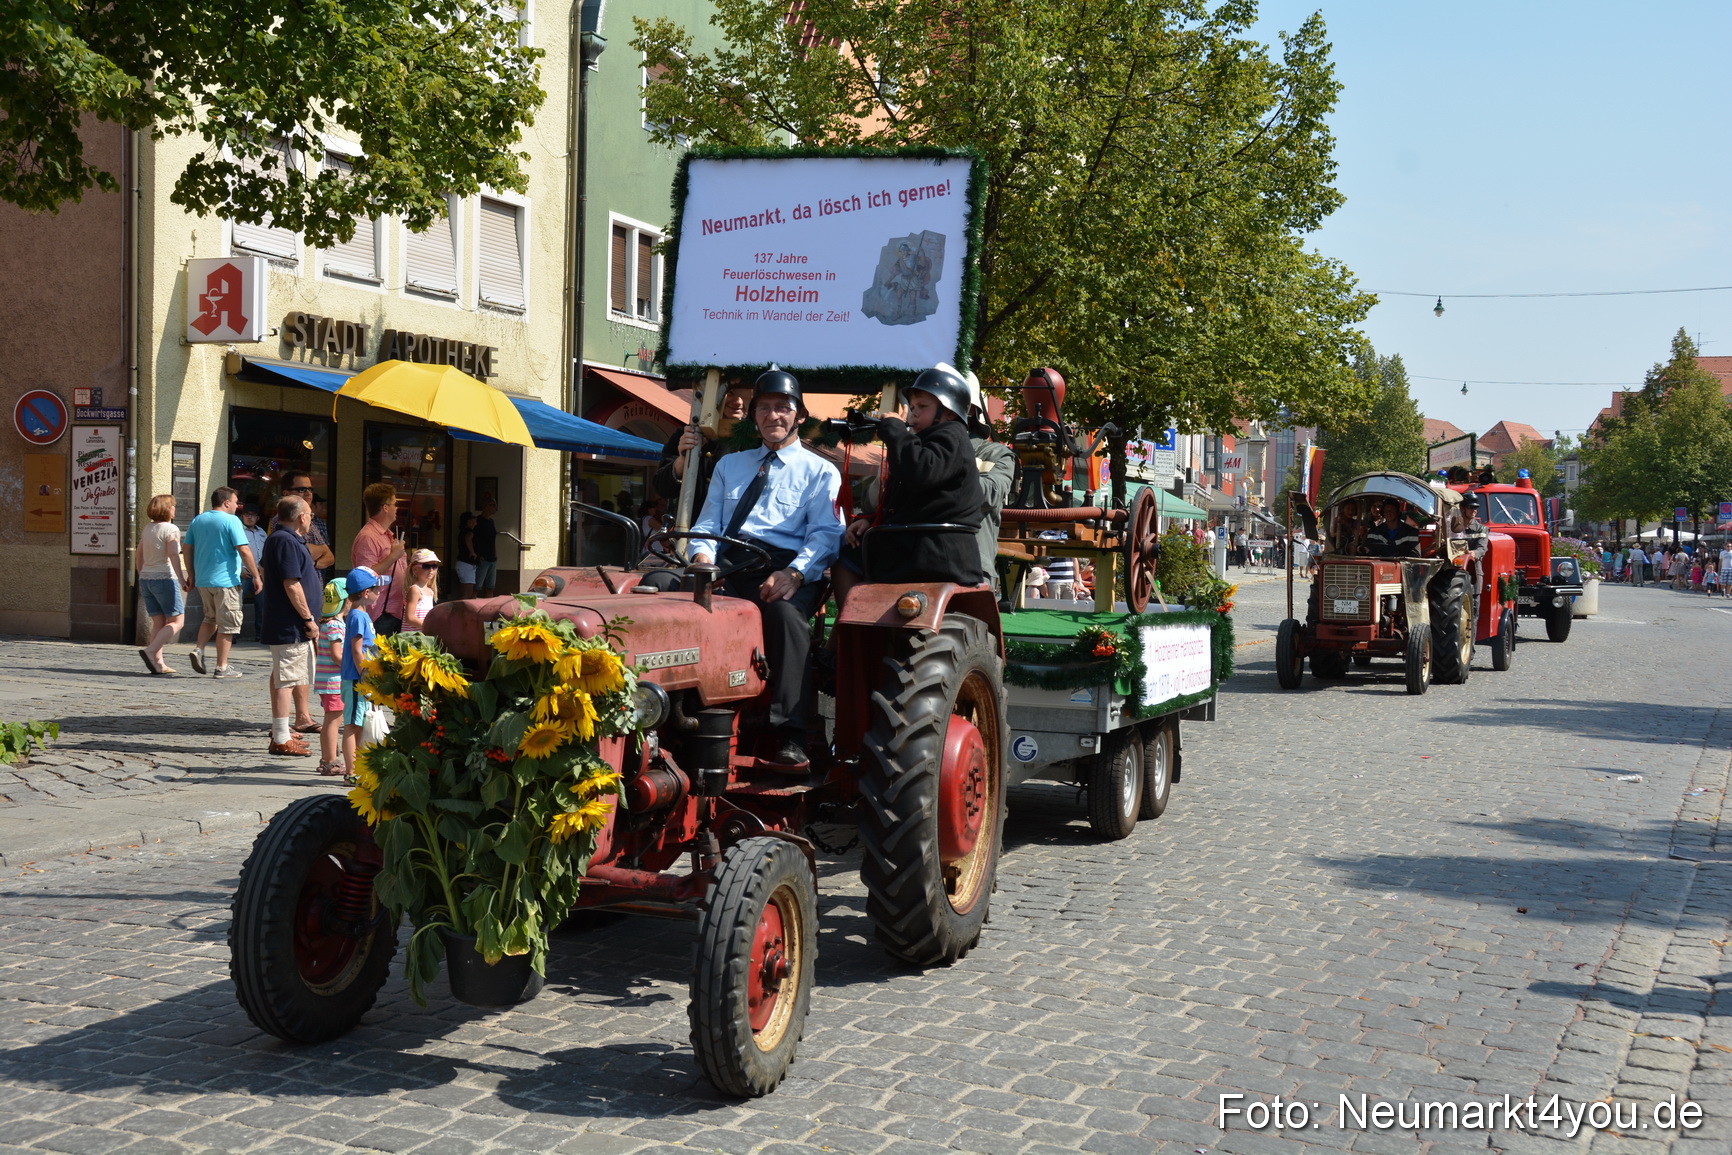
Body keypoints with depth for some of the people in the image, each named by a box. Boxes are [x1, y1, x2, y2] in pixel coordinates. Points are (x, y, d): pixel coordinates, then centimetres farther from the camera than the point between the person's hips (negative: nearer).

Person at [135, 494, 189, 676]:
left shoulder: (147, 529, 12)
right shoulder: (171, 529, -10)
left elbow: (138, 555, 17)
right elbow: (173, 555, -20)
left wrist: (142, 578, 26)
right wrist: (182, 580, -22)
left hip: (146, 579, 8)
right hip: (165, 579, -8)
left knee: (158, 622, 9)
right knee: (176, 621, -1)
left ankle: (158, 663, 4)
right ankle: (150, 651, -15)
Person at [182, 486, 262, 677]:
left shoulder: (198, 520, 11)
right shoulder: (231, 521, -10)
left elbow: (186, 548, 12)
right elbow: (244, 550, -16)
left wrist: (191, 574, 20)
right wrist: (256, 576, -11)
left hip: (202, 580, 7)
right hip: (225, 580, -7)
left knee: (211, 617, 24)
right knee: (227, 624, 1)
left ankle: (198, 649, 4)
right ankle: (222, 667, 3)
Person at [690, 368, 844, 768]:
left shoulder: (820, 472, 14)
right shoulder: (729, 466, 29)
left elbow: (826, 534, -1)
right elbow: (708, 522, 20)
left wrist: (794, 573, -21)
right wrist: (703, 555, -5)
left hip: (784, 571, -3)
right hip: (728, 570, 4)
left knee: (787, 614, -38)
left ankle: (790, 739, -41)